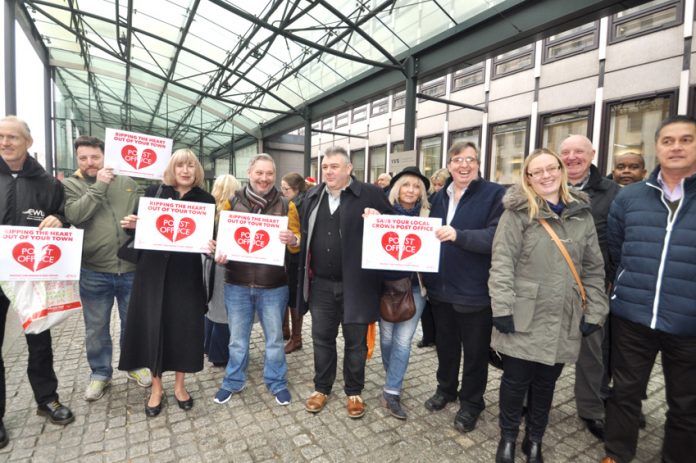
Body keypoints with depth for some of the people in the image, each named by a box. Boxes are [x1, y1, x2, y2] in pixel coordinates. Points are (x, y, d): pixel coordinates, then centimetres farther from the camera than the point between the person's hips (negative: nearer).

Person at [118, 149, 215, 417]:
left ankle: (179, 385, 26)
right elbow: (139, 227, 7)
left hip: (187, 272, 0)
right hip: (154, 270, 0)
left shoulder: (206, 200, 2)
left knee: (185, 326, 6)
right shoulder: (154, 192, 3)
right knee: (153, 325, 6)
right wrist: (130, 225, -14)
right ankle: (156, 387, 26)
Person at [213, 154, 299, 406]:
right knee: (237, 338, 16)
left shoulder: (286, 205, -1)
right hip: (237, 283, 1)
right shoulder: (231, 203, 2)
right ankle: (233, 381, 38)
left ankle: (277, 382, 34)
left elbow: (298, 243, -2)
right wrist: (219, 254, -14)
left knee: (274, 338, 14)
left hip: (273, 285, -1)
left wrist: (292, 240, -24)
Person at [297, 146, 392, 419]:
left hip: (355, 284, -3)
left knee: (355, 342, 12)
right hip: (321, 284, 4)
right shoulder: (312, 196, 9)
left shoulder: (371, 194, -6)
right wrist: (306, 270, 7)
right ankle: (321, 388, 37)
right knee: (322, 338, 16)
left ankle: (354, 392, 34)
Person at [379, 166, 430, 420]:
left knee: (403, 341, 0)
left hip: (415, 287, 0)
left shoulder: (428, 216, 0)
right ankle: (394, 381, 39)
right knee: (387, 337, 14)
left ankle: (392, 393, 14)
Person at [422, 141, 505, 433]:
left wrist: (459, 235, -34)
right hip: (441, 287, 5)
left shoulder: (495, 195, -9)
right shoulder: (439, 196, 11)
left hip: (474, 290, -5)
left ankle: (471, 403, 33)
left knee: (474, 351, 13)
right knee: (445, 345, 22)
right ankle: (446, 389, 44)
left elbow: (496, 237, -21)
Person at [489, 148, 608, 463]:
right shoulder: (518, 212, -7)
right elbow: (501, 263, -11)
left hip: (563, 321, 4)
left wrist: (594, 312, 6)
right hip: (523, 318, -3)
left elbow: (594, 268, 10)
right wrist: (502, 309, -15)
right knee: (516, 380, 9)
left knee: (546, 383, 17)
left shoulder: (582, 214, 7)